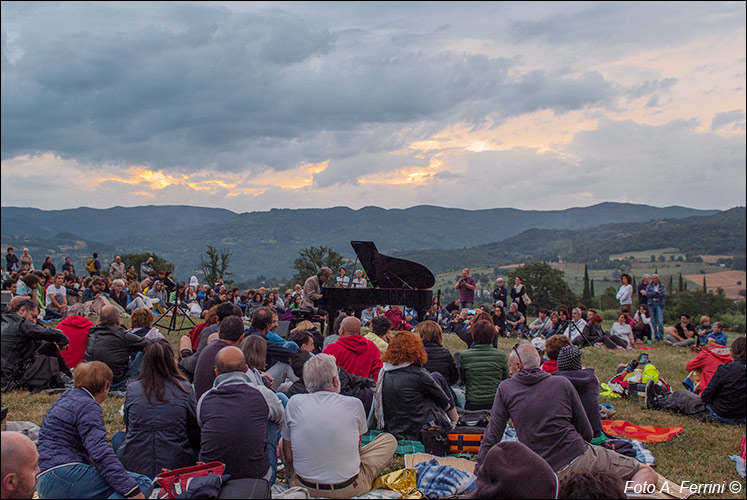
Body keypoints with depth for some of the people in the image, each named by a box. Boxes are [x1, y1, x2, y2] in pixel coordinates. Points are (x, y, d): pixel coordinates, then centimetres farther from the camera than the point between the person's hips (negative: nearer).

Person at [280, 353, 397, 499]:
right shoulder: (354, 404, -12)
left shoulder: (294, 403, -10)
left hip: (303, 487, 3)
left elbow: (288, 456, -3)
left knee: (282, 441, 30)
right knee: (389, 439, 17)